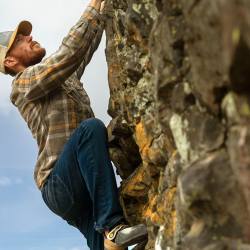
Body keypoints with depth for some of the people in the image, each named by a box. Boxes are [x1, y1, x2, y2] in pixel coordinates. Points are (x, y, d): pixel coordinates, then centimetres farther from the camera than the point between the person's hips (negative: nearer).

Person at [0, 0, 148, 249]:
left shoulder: (66, 76, 25)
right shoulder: (23, 83, 0)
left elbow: (87, 47, 27)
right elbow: (70, 51, -12)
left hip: (84, 189, 8)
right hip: (58, 185, -8)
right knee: (91, 128, -31)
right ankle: (112, 226, -36)